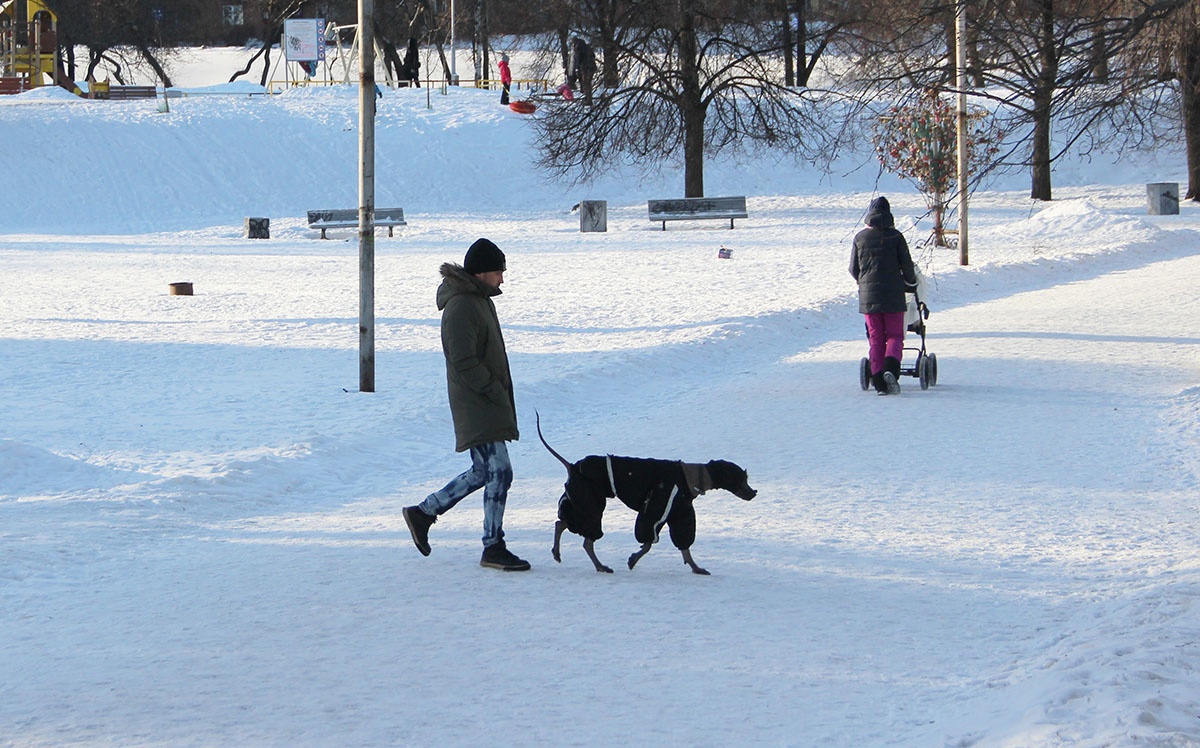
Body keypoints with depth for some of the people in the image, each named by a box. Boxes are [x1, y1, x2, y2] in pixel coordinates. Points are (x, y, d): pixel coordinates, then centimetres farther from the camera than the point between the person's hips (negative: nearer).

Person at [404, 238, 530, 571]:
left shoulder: (480, 300, 16)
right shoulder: (462, 307, -17)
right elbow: (465, 364, -21)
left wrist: (503, 397, 17)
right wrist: (498, 393, -18)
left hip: (489, 405, 10)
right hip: (477, 408, -10)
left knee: (484, 472, 15)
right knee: (498, 471, -9)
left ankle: (422, 513, 26)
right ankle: (493, 547, -2)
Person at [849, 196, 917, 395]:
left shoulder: (860, 238, 2)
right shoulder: (895, 237, -4)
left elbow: (853, 268, 8)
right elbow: (907, 265, -1)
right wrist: (911, 283, 19)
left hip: (868, 295, 2)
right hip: (893, 295, -2)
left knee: (876, 338, 8)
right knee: (895, 336, 6)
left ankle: (879, 381, 0)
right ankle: (890, 370, -21)